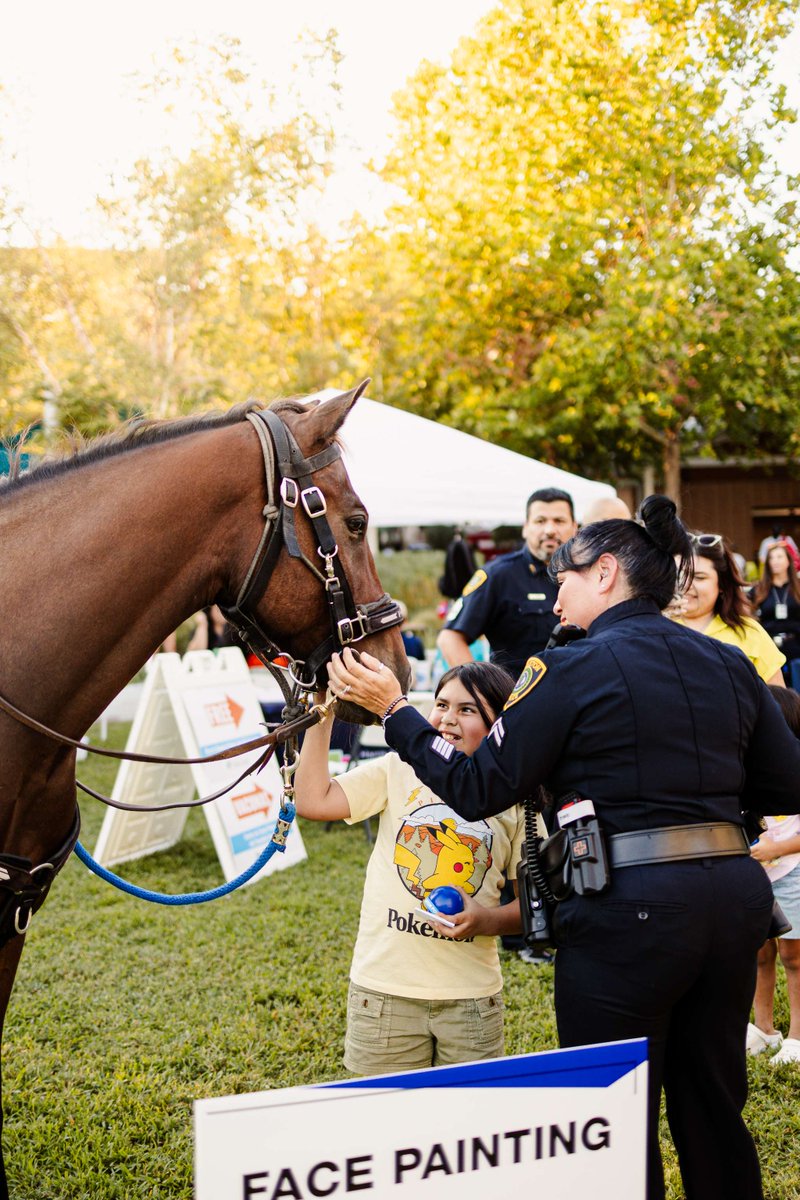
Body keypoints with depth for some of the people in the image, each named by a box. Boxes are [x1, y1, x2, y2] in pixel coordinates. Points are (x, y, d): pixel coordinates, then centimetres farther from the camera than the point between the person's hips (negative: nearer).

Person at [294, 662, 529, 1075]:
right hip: (384, 990, 0)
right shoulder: (399, 770, 1)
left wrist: (488, 920, -14)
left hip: (471, 997, 0)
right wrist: (322, 712, -11)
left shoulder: (516, 801, 1)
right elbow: (313, 801, -10)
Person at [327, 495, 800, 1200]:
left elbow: (478, 790, -8)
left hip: (630, 909, -6)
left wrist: (393, 709, -2)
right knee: (714, 1111, 21)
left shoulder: (571, 670, -9)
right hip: (733, 897, 6)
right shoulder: (730, 664, 8)